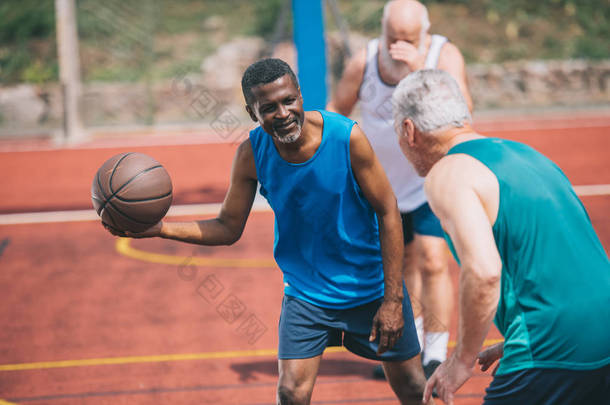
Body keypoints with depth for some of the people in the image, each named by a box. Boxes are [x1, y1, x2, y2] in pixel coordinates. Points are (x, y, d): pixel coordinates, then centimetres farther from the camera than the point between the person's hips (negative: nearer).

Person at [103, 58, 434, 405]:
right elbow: (228, 228, -3)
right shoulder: (252, 154, -14)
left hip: (371, 286, -1)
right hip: (306, 292, 1)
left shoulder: (348, 138, -22)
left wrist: (393, 299, -16)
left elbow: (388, 213, -14)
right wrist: (160, 229, -19)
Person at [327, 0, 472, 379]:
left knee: (432, 261, -15)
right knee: (404, 264, 14)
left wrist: (422, 70, -43)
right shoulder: (364, 63, -11)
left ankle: (436, 355, -6)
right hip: (386, 182, 4)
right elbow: (337, 109, 6)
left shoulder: (445, 55, -20)